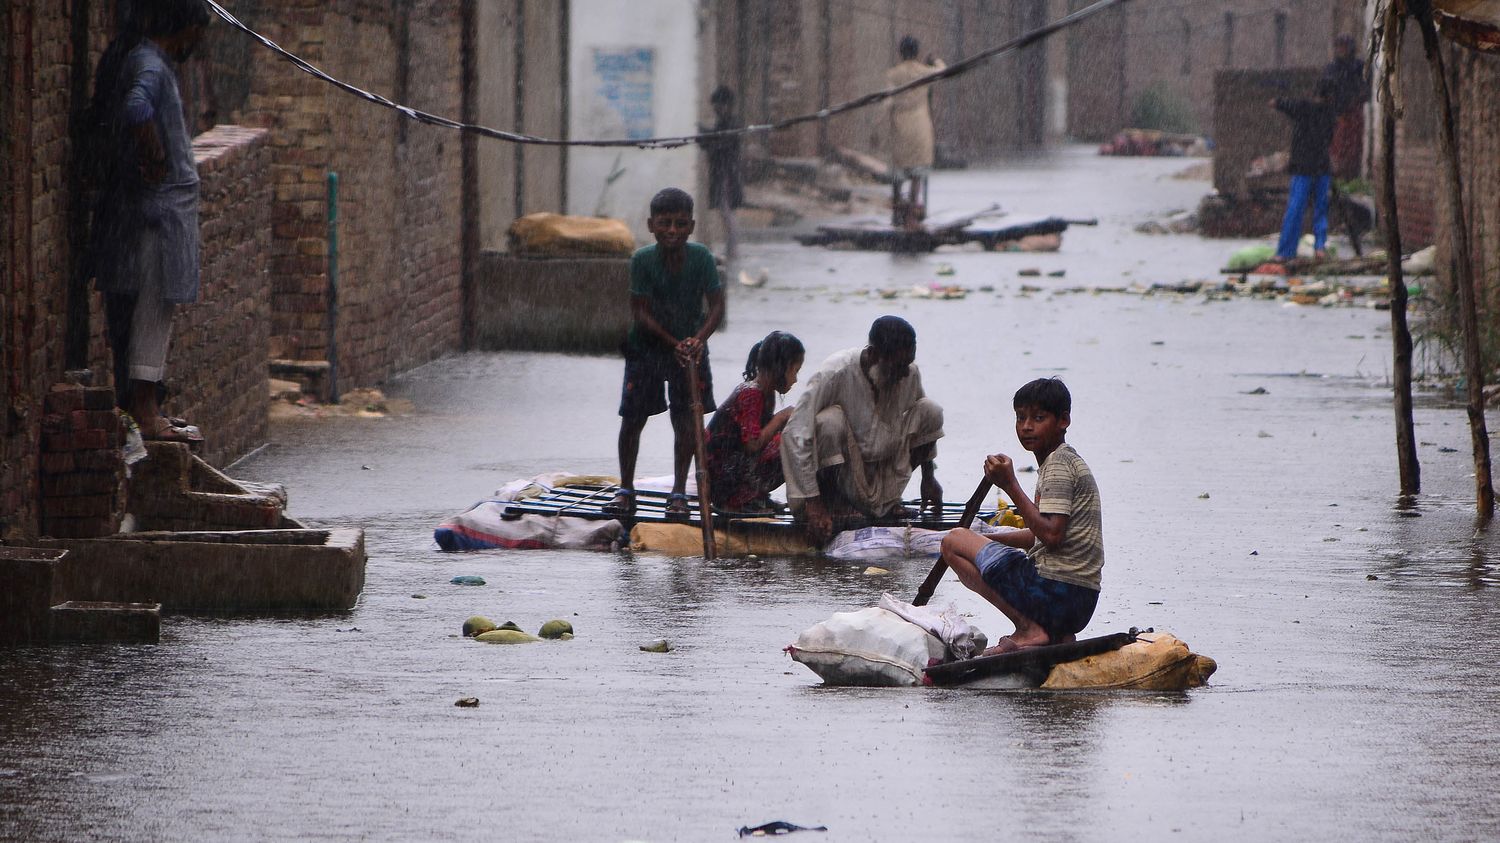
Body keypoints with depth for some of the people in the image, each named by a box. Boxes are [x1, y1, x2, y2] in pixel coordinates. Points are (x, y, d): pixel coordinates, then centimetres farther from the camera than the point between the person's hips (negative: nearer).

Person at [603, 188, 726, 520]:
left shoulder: (701, 257, -15)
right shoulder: (642, 260, -18)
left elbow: (716, 305, -14)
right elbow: (640, 312, -16)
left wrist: (698, 339, -30)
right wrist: (673, 344, -23)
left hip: (689, 346, 1)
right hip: (647, 344, -1)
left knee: (685, 418, 1)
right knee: (632, 418, 2)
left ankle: (679, 493, 9)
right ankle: (626, 490, 14)